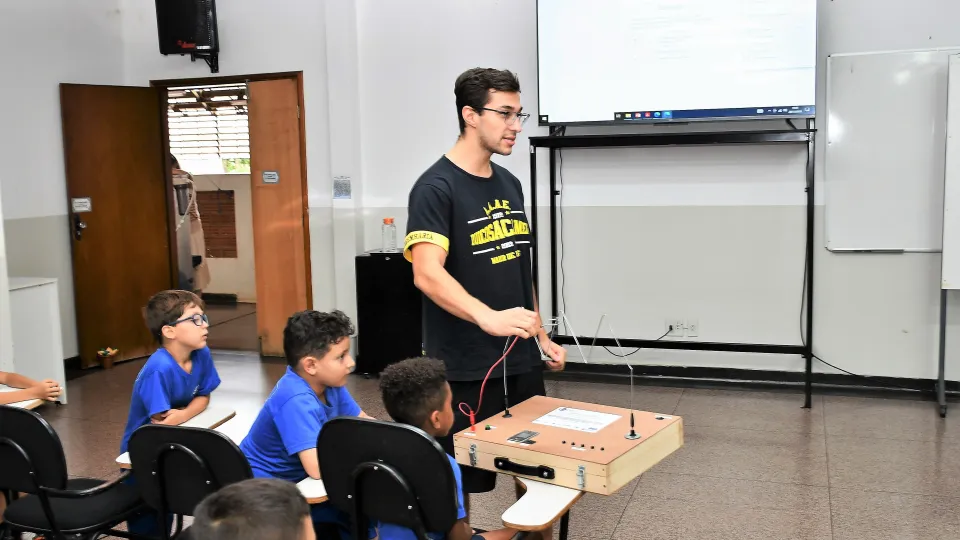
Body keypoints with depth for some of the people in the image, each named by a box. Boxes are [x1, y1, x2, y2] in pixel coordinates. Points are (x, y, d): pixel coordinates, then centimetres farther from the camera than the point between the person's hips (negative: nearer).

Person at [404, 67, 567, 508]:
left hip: (522, 360, 7)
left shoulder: (509, 184, 10)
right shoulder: (436, 188, -13)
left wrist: (542, 336, 16)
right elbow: (427, 274, -26)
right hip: (465, 369, -7)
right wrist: (488, 317, -40)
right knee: (460, 480, 6)